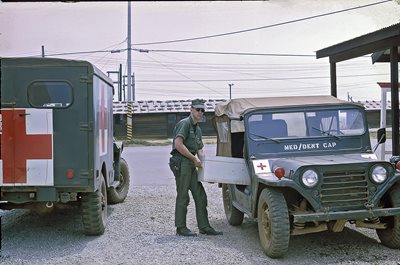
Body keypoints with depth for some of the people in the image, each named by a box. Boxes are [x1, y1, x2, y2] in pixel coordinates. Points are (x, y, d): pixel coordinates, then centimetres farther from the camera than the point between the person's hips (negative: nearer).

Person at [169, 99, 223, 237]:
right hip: (181, 162, -9)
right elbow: (178, 144, -20)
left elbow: (199, 149, 23)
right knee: (183, 196, -4)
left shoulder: (197, 129, 21)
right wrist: (194, 158, -15)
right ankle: (181, 228, 5)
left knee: (200, 196, 8)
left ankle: (204, 227, 13)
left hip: (191, 165, 9)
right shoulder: (184, 123, -8)